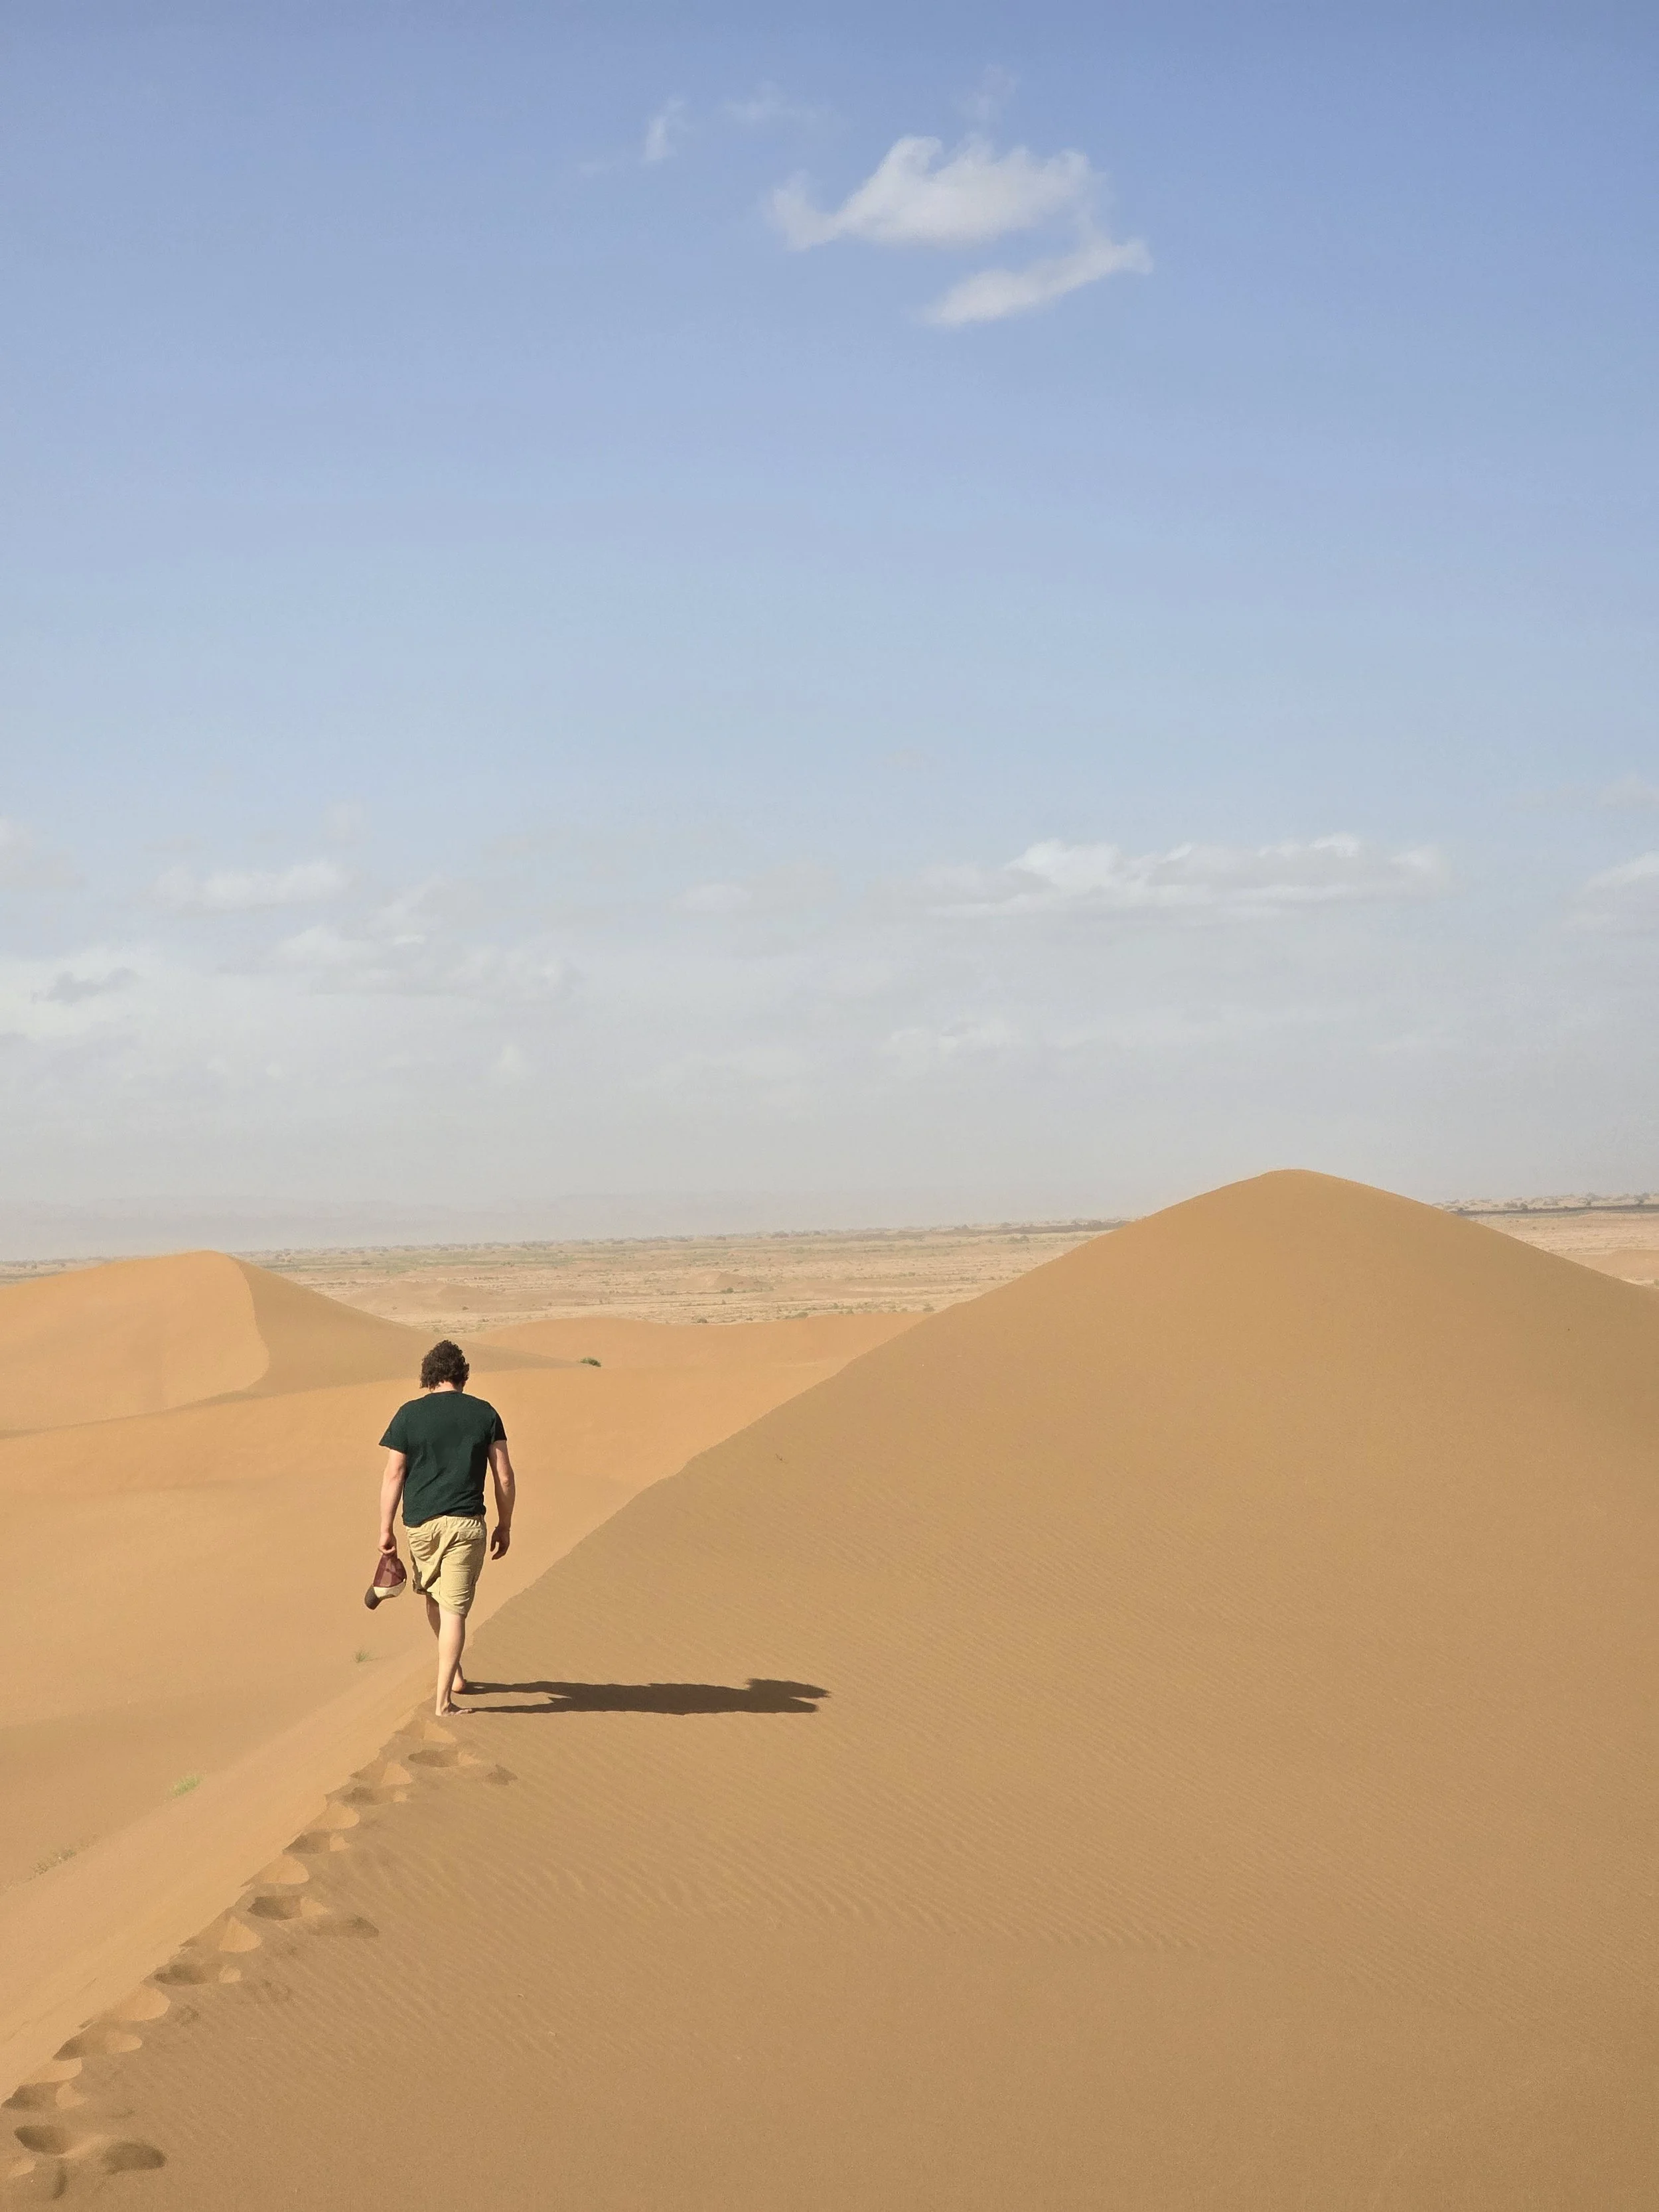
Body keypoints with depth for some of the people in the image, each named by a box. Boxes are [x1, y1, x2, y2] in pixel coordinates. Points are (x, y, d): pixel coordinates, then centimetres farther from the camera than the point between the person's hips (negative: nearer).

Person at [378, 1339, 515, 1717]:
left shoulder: (409, 1414, 0)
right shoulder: (484, 1413, 2)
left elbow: (393, 1475, -2)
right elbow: (504, 1477, 1)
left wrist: (385, 1529, 4)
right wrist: (504, 1527, 11)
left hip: (421, 1523, 1)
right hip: (466, 1523, -1)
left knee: (434, 1597, 23)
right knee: (454, 1610, -1)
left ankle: (454, 1674, 36)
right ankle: (444, 1697, -7)